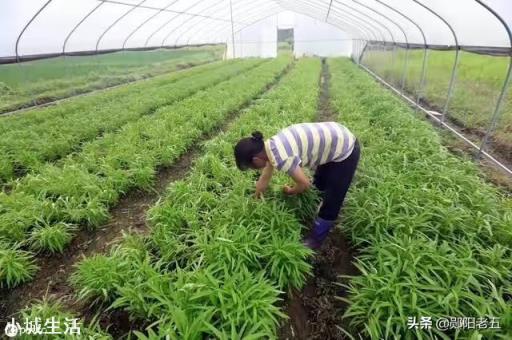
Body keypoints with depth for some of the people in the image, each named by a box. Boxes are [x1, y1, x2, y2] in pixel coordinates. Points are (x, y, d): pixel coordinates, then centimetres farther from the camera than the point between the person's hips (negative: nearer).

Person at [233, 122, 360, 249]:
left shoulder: (281, 158, -32)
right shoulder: (270, 145, -4)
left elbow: (304, 183, -19)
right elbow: (265, 177, 10)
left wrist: (290, 191, 2)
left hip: (345, 152, -9)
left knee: (331, 200, 7)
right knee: (320, 184, 29)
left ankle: (316, 238, 27)